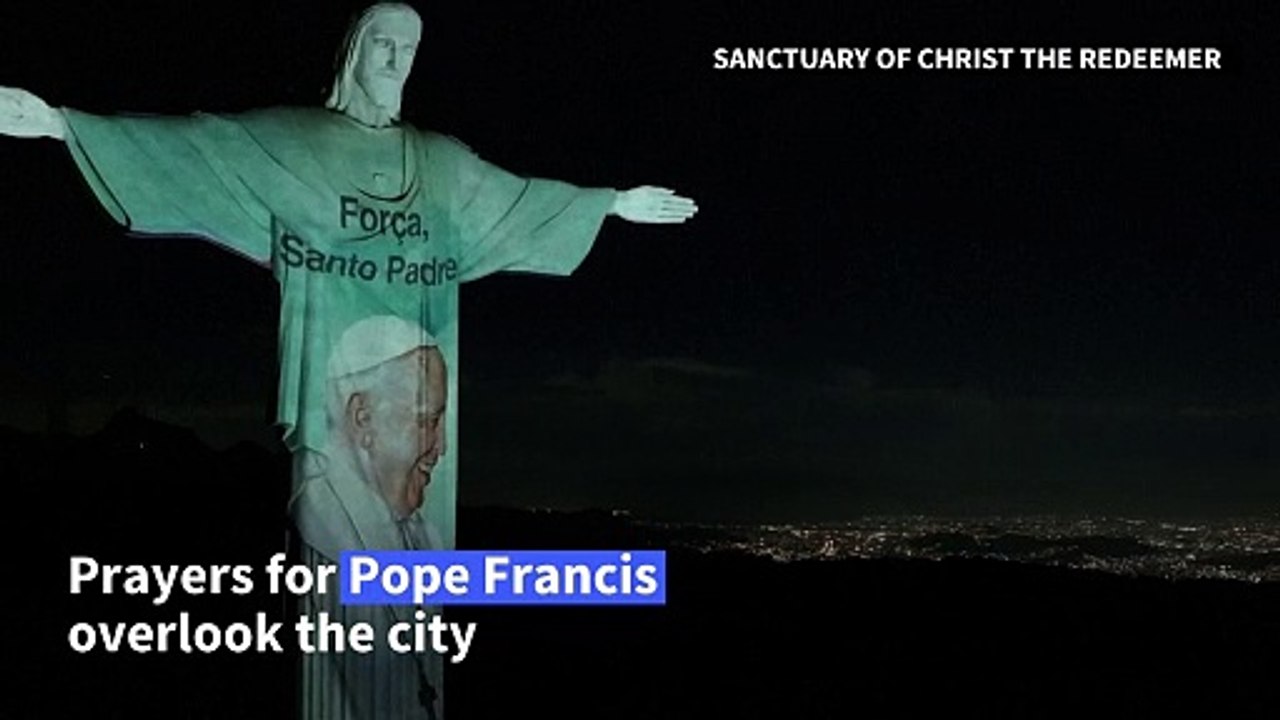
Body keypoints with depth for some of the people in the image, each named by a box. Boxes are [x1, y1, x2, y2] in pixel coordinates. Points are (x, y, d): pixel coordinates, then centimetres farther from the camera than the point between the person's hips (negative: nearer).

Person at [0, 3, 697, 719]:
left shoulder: (441, 159, 16)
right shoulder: (290, 139, 4)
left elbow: (520, 196, 25)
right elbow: (190, 145, -3)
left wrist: (615, 202, 29)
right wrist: (61, 123, -12)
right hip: (335, 376, -3)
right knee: (338, 537, -6)